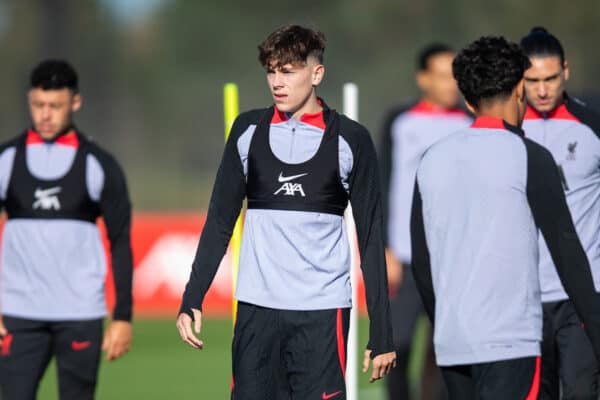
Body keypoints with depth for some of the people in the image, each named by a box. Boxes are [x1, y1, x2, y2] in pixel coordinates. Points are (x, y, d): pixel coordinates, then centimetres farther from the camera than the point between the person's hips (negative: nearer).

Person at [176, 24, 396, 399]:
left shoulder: (350, 139, 0)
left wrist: (382, 335, -2)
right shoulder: (248, 130, 7)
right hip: (257, 310, 3)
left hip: (322, 313, -3)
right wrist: (192, 300, 3)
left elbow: (371, 239, 2)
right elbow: (220, 221, 12)